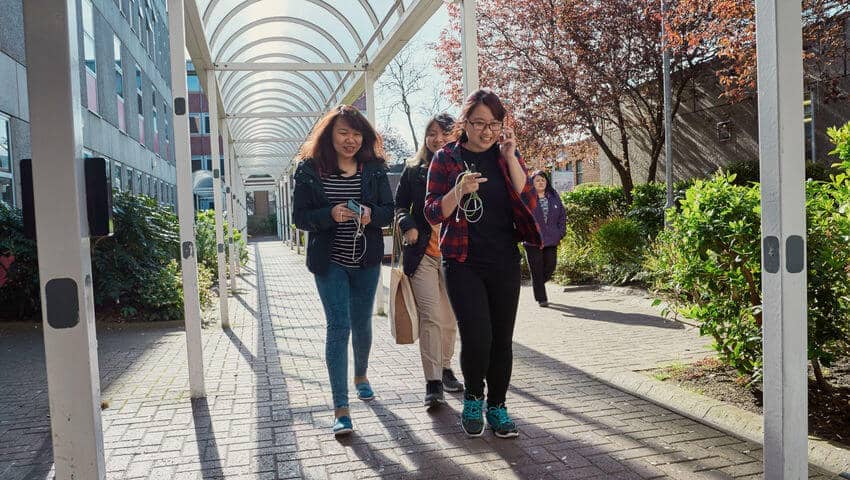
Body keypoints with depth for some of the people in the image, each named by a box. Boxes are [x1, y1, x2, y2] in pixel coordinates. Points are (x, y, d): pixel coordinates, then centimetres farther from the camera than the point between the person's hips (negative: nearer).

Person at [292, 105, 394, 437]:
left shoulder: (374, 167, 1)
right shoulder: (310, 169, -4)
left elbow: (389, 210, 3)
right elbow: (299, 217, -6)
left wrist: (370, 213, -20)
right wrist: (331, 214, -24)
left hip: (367, 261, 3)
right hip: (329, 261, -2)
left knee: (362, 325, 15)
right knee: (339, 326, -9)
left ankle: (361, 375, 45)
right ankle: (341, 408, -4)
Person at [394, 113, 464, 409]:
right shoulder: (414, 170, 6)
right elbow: (400, 204, 11)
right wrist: (408, 226, -5)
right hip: (422, 253, -1)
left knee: (449, 318, 13)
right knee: (430, 316, -10)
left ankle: (445, 368, 32)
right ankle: (433, 383, -7)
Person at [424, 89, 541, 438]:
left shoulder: (507, 156, 8)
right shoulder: (446, 158, 1)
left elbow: (529, 203, -4)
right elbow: (433, 213, -3)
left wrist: (510, 157, -13)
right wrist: (459, 190, -21)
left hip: (505, 263, 3)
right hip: (463, 263, -3)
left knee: (502, 339, 7)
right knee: (477, 337, -14)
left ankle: (497, 407, 26)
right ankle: (473, 398, 14)